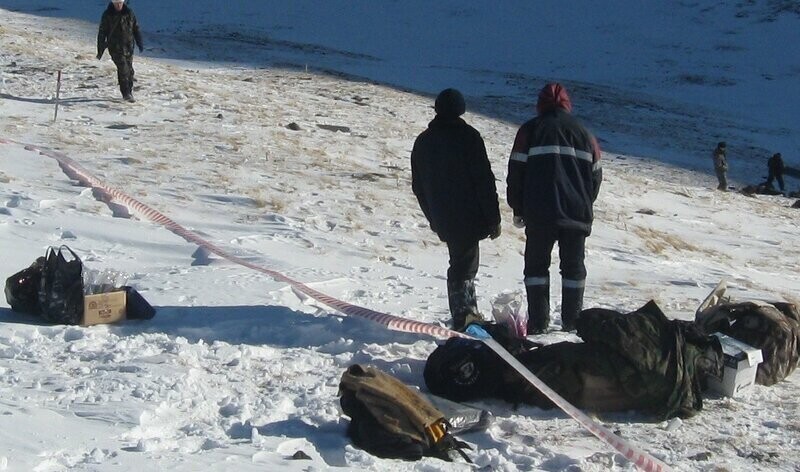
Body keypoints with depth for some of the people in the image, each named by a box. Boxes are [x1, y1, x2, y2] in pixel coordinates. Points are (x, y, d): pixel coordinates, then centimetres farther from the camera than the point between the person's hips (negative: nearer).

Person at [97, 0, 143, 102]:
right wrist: (100, 50, -2)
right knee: (123, 69, -14)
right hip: (115, 47, -3)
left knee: (129, 70, 7)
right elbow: (102, 33, -1)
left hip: (128, 47, 4)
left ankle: (130, 90, 23)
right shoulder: (107, 15, -4)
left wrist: (139, 43, 9)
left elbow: (136, 28, 13)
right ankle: (126, 93, -11)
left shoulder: (129, 13, 4)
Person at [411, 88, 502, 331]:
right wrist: (493, 218, -8)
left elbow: (418, 186, 16)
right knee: (464, 266, -3)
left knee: (461, 261, 19)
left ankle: (469, 313, 25)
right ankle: (464, 315, -7)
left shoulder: (423, 141, 10)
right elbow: (484, 180, -12)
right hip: (469, 217, -6)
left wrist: (434, 218, 23)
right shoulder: (467, 136, -9)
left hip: (443, 219, 6)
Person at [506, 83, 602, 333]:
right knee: (573, 266, 13)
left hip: (539, 213, -2)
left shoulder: (530, 130, 3)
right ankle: (572, 321, 13)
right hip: (577, 214, 3)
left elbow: (516, 172, 1)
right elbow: (596, 174, 16)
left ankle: (538, 322, 2)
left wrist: (518, 209, 11)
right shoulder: (584, 133, 13)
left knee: (536, 265, 7)